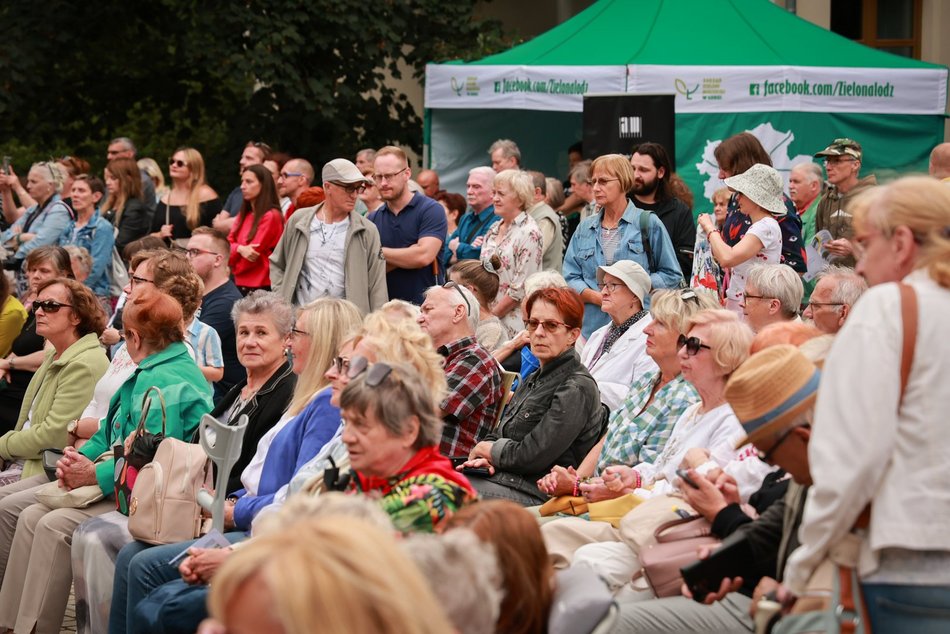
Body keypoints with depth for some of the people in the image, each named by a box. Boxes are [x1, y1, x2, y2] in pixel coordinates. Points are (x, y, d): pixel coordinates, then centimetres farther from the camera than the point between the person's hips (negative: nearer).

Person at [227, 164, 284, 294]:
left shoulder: (271, 216, -10)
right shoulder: (243, 215, 15)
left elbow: (252, 253, -12)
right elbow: (227, 246, 6)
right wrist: (240, 249, -14)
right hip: (240, 285, 7)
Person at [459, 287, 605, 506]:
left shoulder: (577, 389, -11)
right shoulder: (534, 379, 20)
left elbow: (532, 457, -18)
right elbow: (497, 435, 20)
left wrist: (483, 449, 0)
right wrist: (487, 459, -5)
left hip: (533, 493, -9)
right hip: (502, 477, 9)